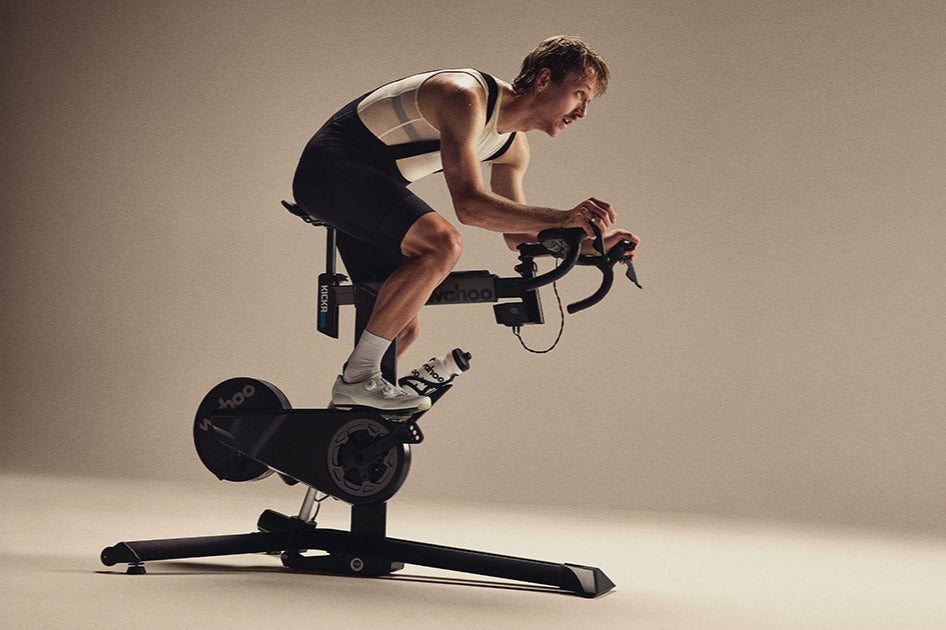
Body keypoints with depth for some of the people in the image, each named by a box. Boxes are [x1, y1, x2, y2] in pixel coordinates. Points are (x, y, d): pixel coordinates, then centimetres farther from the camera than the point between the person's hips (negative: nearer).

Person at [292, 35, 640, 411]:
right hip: (331, 168, -10)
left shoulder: (513, 148, 5)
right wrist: (562, 219, -41)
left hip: (363, 188, 10)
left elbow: (517, 234, 12)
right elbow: (469, 205, -35)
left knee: (401, 327, 8)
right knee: (443, 245, -30)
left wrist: (592, 244, -1)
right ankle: (358, 376, -24)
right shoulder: (467, 98, -24)